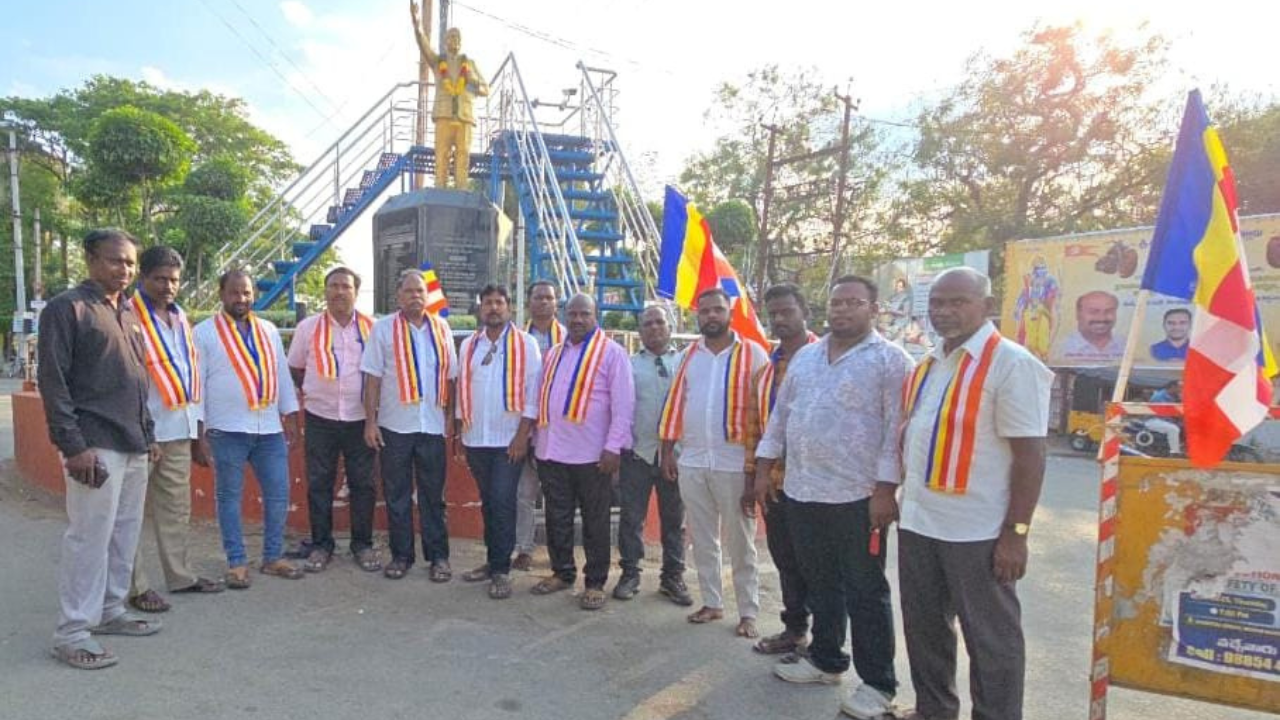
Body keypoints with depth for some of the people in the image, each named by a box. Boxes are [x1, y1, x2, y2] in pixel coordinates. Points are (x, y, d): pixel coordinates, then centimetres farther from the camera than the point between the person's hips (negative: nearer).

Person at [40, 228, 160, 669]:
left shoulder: (129, 313, 16)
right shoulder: (66, 309, -6)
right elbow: (53, 382, -12)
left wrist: (148, 433, 17)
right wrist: (73, 445, -17)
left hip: (133, 444, 8)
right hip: (95, 446, -7)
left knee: (125, 533, 12)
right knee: (90, 536, -4)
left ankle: (110, 611, 25)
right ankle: (72, 633, 6)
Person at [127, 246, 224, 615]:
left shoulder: (180, 318, 14)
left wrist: (196, 432, 18)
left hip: (178, 429, 7)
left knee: (176, 507, 15)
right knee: (133, 509, 3)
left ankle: (180, 575, 26)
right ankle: (136, 586, 12)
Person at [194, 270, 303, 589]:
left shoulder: (269, 331, 13)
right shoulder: (204, 332, -1)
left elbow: (282, 374, 14)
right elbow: (197, 380, -3)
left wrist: (290, 414, 10)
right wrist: (199, 425, -7)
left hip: (270, 428, 4)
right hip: (227, 430, -4)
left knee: (278, 494, 6)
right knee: (230, 497, 6)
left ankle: (273, 557, 20)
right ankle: (236, 562, 17)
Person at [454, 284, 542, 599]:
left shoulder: (525, 344, -4)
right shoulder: (468, 345, 10)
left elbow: (532, 390, -8)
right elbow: (462, 387, 14)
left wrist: (523, 434, -13)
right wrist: (461, 431, 11)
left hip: (509, 438, -4)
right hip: (475, 438, 5)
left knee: (502, 503, -5)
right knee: (487, 502, 13)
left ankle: (501, 570, 4)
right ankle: (493, 560, 24)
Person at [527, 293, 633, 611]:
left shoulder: (611, 352, -5)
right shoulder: (553, 354, 15)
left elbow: (623, 405, -10)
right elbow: (540, 398, 19)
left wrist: (613, 447, -16)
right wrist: (536, 439, 14)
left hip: (592, 454, -5)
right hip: (551, 451, 6)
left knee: (595, 522, 4)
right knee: (557, 517, 14)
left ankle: (595, 583, 15)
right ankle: (562, 572, 29)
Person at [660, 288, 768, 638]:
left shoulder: (753, 355, -5)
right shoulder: (689, 355, 9)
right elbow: (675, 402, 10)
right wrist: (668, 451, 6)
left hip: (734, 464, -4)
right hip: (691, 462, 4)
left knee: (740, 544, 7)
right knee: (702, 540, 14)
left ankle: (748, 612, 19)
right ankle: (711, 603, 28)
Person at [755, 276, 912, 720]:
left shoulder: (890, 360, -7)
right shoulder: (805, 357, 12)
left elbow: (897, 430, -12)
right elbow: (780, 414, 15)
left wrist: (885, 490, -16)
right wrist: (764, 469, 12)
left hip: (858, 497, -6)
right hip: (801, 492, 6)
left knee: (865, 592, 5)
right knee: (820, 585, 18)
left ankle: (878, 684, 18)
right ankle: (826, 659, 35)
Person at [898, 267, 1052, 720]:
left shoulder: (1011, 364, -12)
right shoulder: (928, 365, 11)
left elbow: (1030, 454, -15)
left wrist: (1016, 532, -17)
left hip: (977, 531, -8)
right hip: (917, 522, 8)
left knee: (990, 639, 8)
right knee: (924, 629, 19)